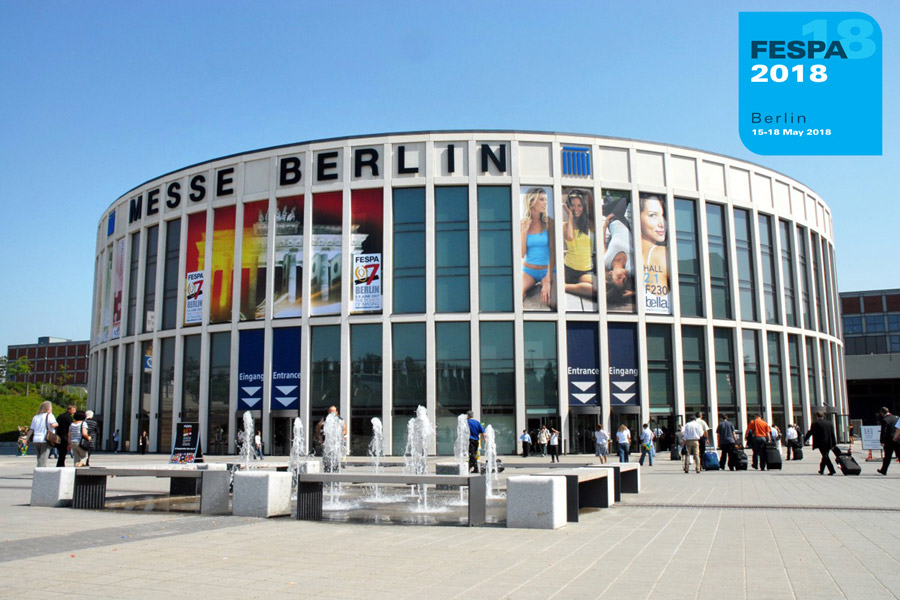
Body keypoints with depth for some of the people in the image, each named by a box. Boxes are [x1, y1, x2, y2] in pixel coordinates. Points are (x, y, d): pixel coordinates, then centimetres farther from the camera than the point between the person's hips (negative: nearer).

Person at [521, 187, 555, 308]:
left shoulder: (549, 222, -6)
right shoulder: (523, 224, 0)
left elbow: (553, 252, -11)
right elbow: (522, 254, -5)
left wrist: (548, 281, -20)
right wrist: (524, 230, -14)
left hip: (547, 270, -1)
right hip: (528, 271, 1)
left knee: (553, 302, -28)